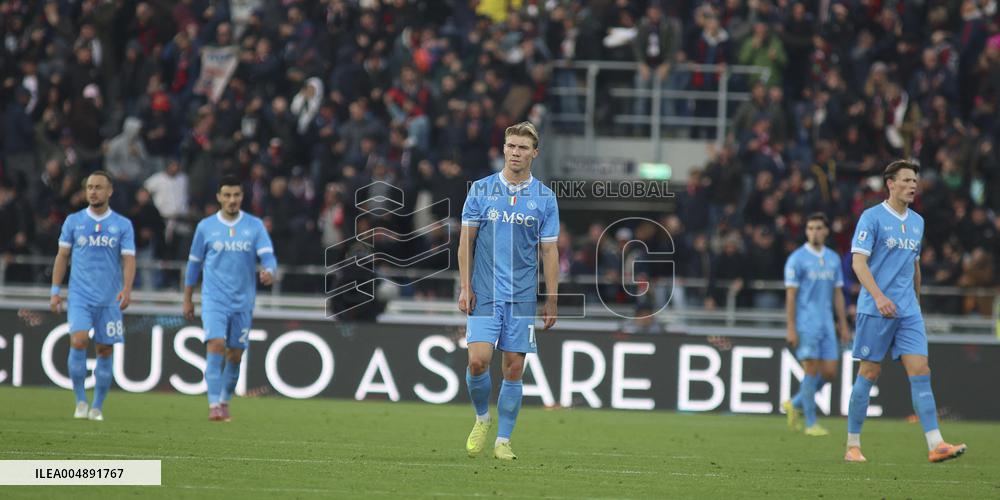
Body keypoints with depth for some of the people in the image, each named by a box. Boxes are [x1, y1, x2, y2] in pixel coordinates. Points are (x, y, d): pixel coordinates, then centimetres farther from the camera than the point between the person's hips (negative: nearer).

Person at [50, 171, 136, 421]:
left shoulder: (122, 225, 4)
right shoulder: (73, 221, 6)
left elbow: (129, 259, -2)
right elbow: (62, 256, 10)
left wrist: (127, 288, -18)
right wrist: (55, 291, 4)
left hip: (110, 298, 0)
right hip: (79, 296, 0)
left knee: (105, 352, 2)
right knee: (78, 342, -18)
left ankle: (97, 407, 13)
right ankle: (80, 401, -6)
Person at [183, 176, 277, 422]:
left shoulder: (255, 226, 2)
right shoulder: (206, 226, 2)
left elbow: (268, 256, -7)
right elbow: (194, 263, 10)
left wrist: (268, 272, -31)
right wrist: (187, 299, 11)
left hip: (243, 301, 2)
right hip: (214, 299, -2)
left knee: (235, 355, 6)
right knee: (215, 345, -19)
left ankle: (225, 402, 25)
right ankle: (214, 405, -21)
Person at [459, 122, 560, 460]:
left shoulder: (545, 197, 4)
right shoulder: (481, 190, 3)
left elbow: (550, 251, 6)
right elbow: (466, 241, 5)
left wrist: (551, 301, 1)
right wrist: (465, 288, -3)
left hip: (522, 297, 1)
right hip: (484, 293, -1)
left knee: (514, 369, 0)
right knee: (478, 360, -12)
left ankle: (502, 441, 10)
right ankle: (482, 418, 15)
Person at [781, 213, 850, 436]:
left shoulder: (833, 259, 12)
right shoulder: (797, 258, -5)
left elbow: (838, 293, 16)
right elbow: (791, 294, -7)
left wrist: (843, 325, 11)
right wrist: (791, 329, -12)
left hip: (826, 324, 6)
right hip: (805, 324, -6)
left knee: (829, 372, 0)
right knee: (812, 371, -7)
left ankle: (795, 404, 20)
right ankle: (811, 424, 1)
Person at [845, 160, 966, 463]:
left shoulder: (916, 222, 15)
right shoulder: (872, 217, -5)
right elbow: (858, 260, -13)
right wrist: (879, 296, -25)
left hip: (908, 312, 5)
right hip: (875, 310, -5)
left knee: (921, 373, -6)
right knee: (869, 375, -1)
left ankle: (935, 445, -14)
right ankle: (853, 446, 9)